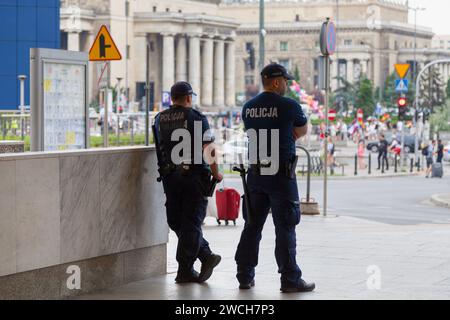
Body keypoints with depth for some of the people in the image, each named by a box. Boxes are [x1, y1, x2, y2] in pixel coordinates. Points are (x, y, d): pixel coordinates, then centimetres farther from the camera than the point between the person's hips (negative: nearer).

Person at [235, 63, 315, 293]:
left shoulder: (248, 108, 8)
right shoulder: (289, 106, -9)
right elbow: (302, 131, 7)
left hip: (255, 173, 6)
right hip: (281, 174, -6)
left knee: (252, 225, 11)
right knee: (285, 228, -2)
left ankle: (245, 276, 14)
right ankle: (290, 279, 0)